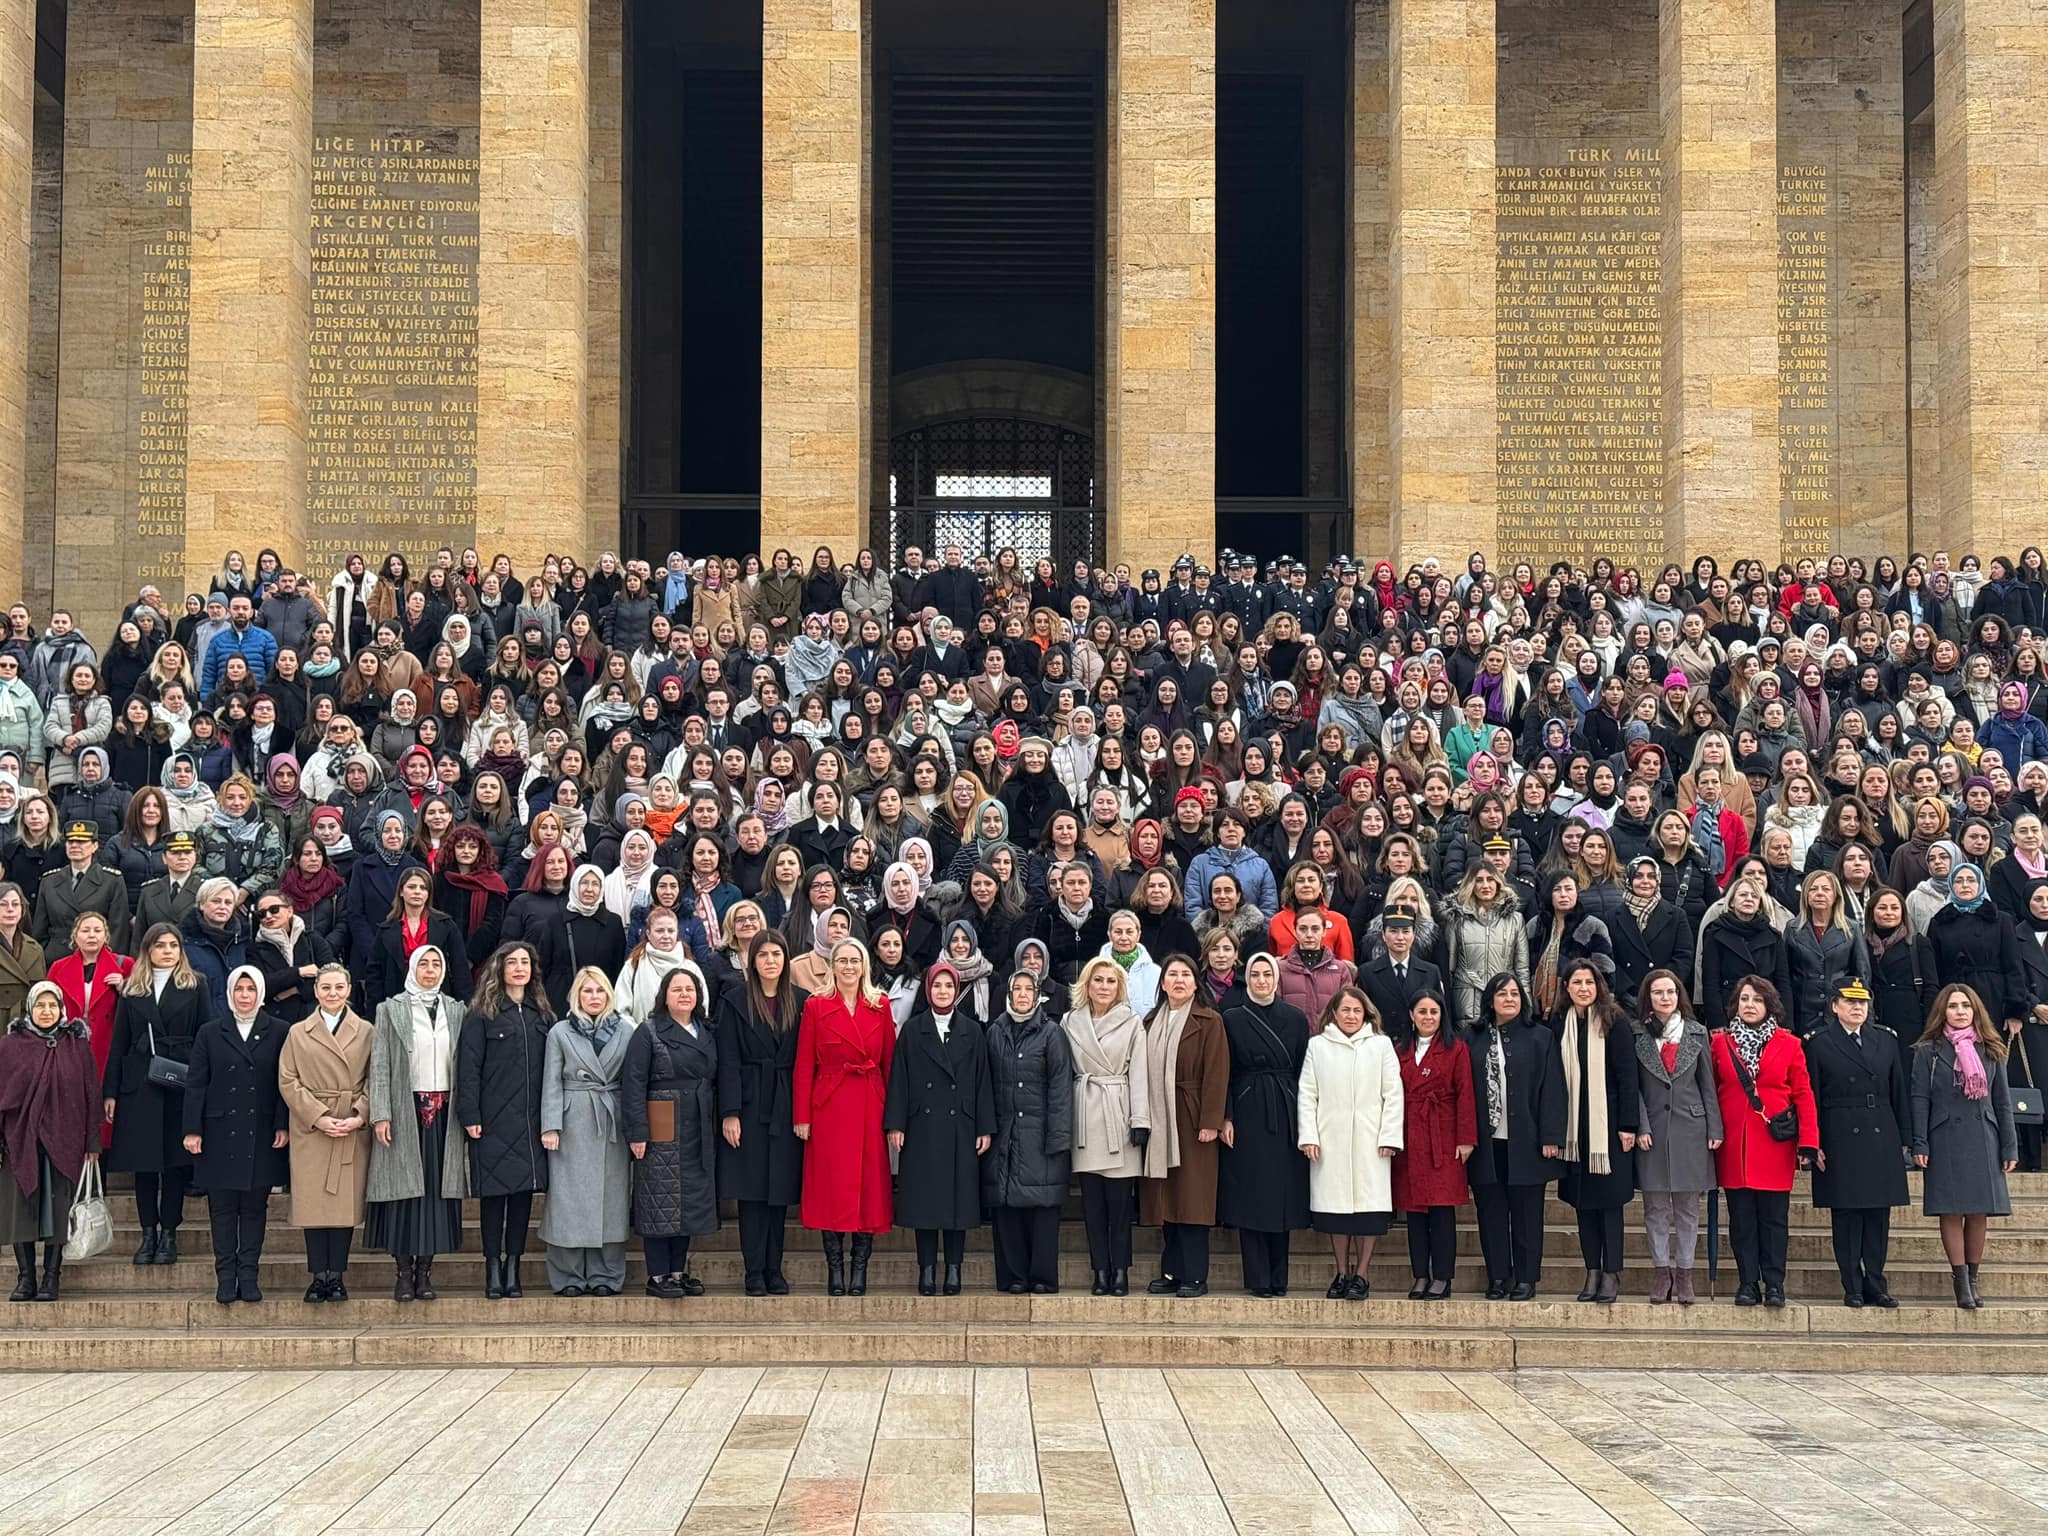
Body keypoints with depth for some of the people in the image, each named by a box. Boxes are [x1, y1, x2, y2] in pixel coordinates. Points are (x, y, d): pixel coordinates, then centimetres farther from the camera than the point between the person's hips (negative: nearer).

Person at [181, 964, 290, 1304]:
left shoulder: (279, 1032, 4)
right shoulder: (209, 1033, 6)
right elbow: (196, 1085, 5)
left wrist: (283, 1125, -5)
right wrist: (192, 1130, -2)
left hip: (262, 1135, 0)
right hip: (220, 1133, 1)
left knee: (255, 1206, 4)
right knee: (223, 1208, 3)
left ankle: (248, 1276, 11)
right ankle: (226, 1277, 10)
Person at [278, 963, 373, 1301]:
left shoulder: (365, 1032, 6)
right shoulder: (298, 1033, 7)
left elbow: (374, 1080, 4)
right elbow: (288, 1082, 2)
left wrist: (359, 1116, -10)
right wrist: (319, 1117, -9)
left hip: (353, 1131, 0)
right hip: (310, 1130, 0)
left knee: (346, 1202, -1)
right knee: (313, 1203, 0)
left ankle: (337, 1276, 7)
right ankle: (318, 1276, 6)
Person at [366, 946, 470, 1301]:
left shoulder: (457, 1011, 11)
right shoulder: (390, 1010, 4)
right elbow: (379, 1066, -1)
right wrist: (380, 1115, -10)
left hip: (444, 1112, 2)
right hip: (405, 1111, -2)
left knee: (438, 1189, 2)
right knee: (405, 1190, -2)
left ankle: (425, 1271, 8)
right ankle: (403, 1272, 5)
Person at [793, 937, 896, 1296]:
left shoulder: (880, 1007, 7)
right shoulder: (816, 1007, 2)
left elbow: (889, 1062, 7)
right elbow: (804, 1066, 0)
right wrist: (802, 1116, -6)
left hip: (870, 1108, 2)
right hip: (829, 1107, -2)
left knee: (870, 1184, 2)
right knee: (832, 1185, -1)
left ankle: (860, 1272, 8)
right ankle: (835, 1270, 5)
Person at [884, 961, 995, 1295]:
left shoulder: (972, 1031, 7)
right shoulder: (912, 1030, 6)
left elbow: (982, 1081, 5)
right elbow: (899, 1079, 2)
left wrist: (985, 1128, -1)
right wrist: (895, 1125, -5)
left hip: (960, 1128, 1)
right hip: (922, 1127, 0)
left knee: (959, 1196, 1)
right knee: (924, 1198, 0)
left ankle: (953, 1271, 7)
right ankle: (927, 1271, 6)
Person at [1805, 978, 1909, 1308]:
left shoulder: (1887, 1041, 13)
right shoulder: (1819, 1044, 3)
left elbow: (1899, 1093, 14)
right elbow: (1811, 1098, 1)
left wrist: (1904, 1139, 9)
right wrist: (1813, 1145, -5)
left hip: (1882, 1140, 3)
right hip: (1840, 1141, -3)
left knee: (1879, 1216, 5)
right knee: (1846, 1216, -1)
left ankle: (1875, 1285, 12)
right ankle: (1853, 1288, 5)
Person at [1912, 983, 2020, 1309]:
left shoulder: (1990, 1051, 9)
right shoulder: (1928, 1051, 1)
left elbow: (2003, 1102, 9)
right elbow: (1920, 1100, -2)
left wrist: (2010, 1147, 4)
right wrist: (1919, 1146, -8)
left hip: (1983, 1142, 2)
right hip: (1945, 1142, -2)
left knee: (1978, 1213, 4)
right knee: (1952, 1212, -2)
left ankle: (1973, 1280, 13)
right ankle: (1961, 1283, 2)